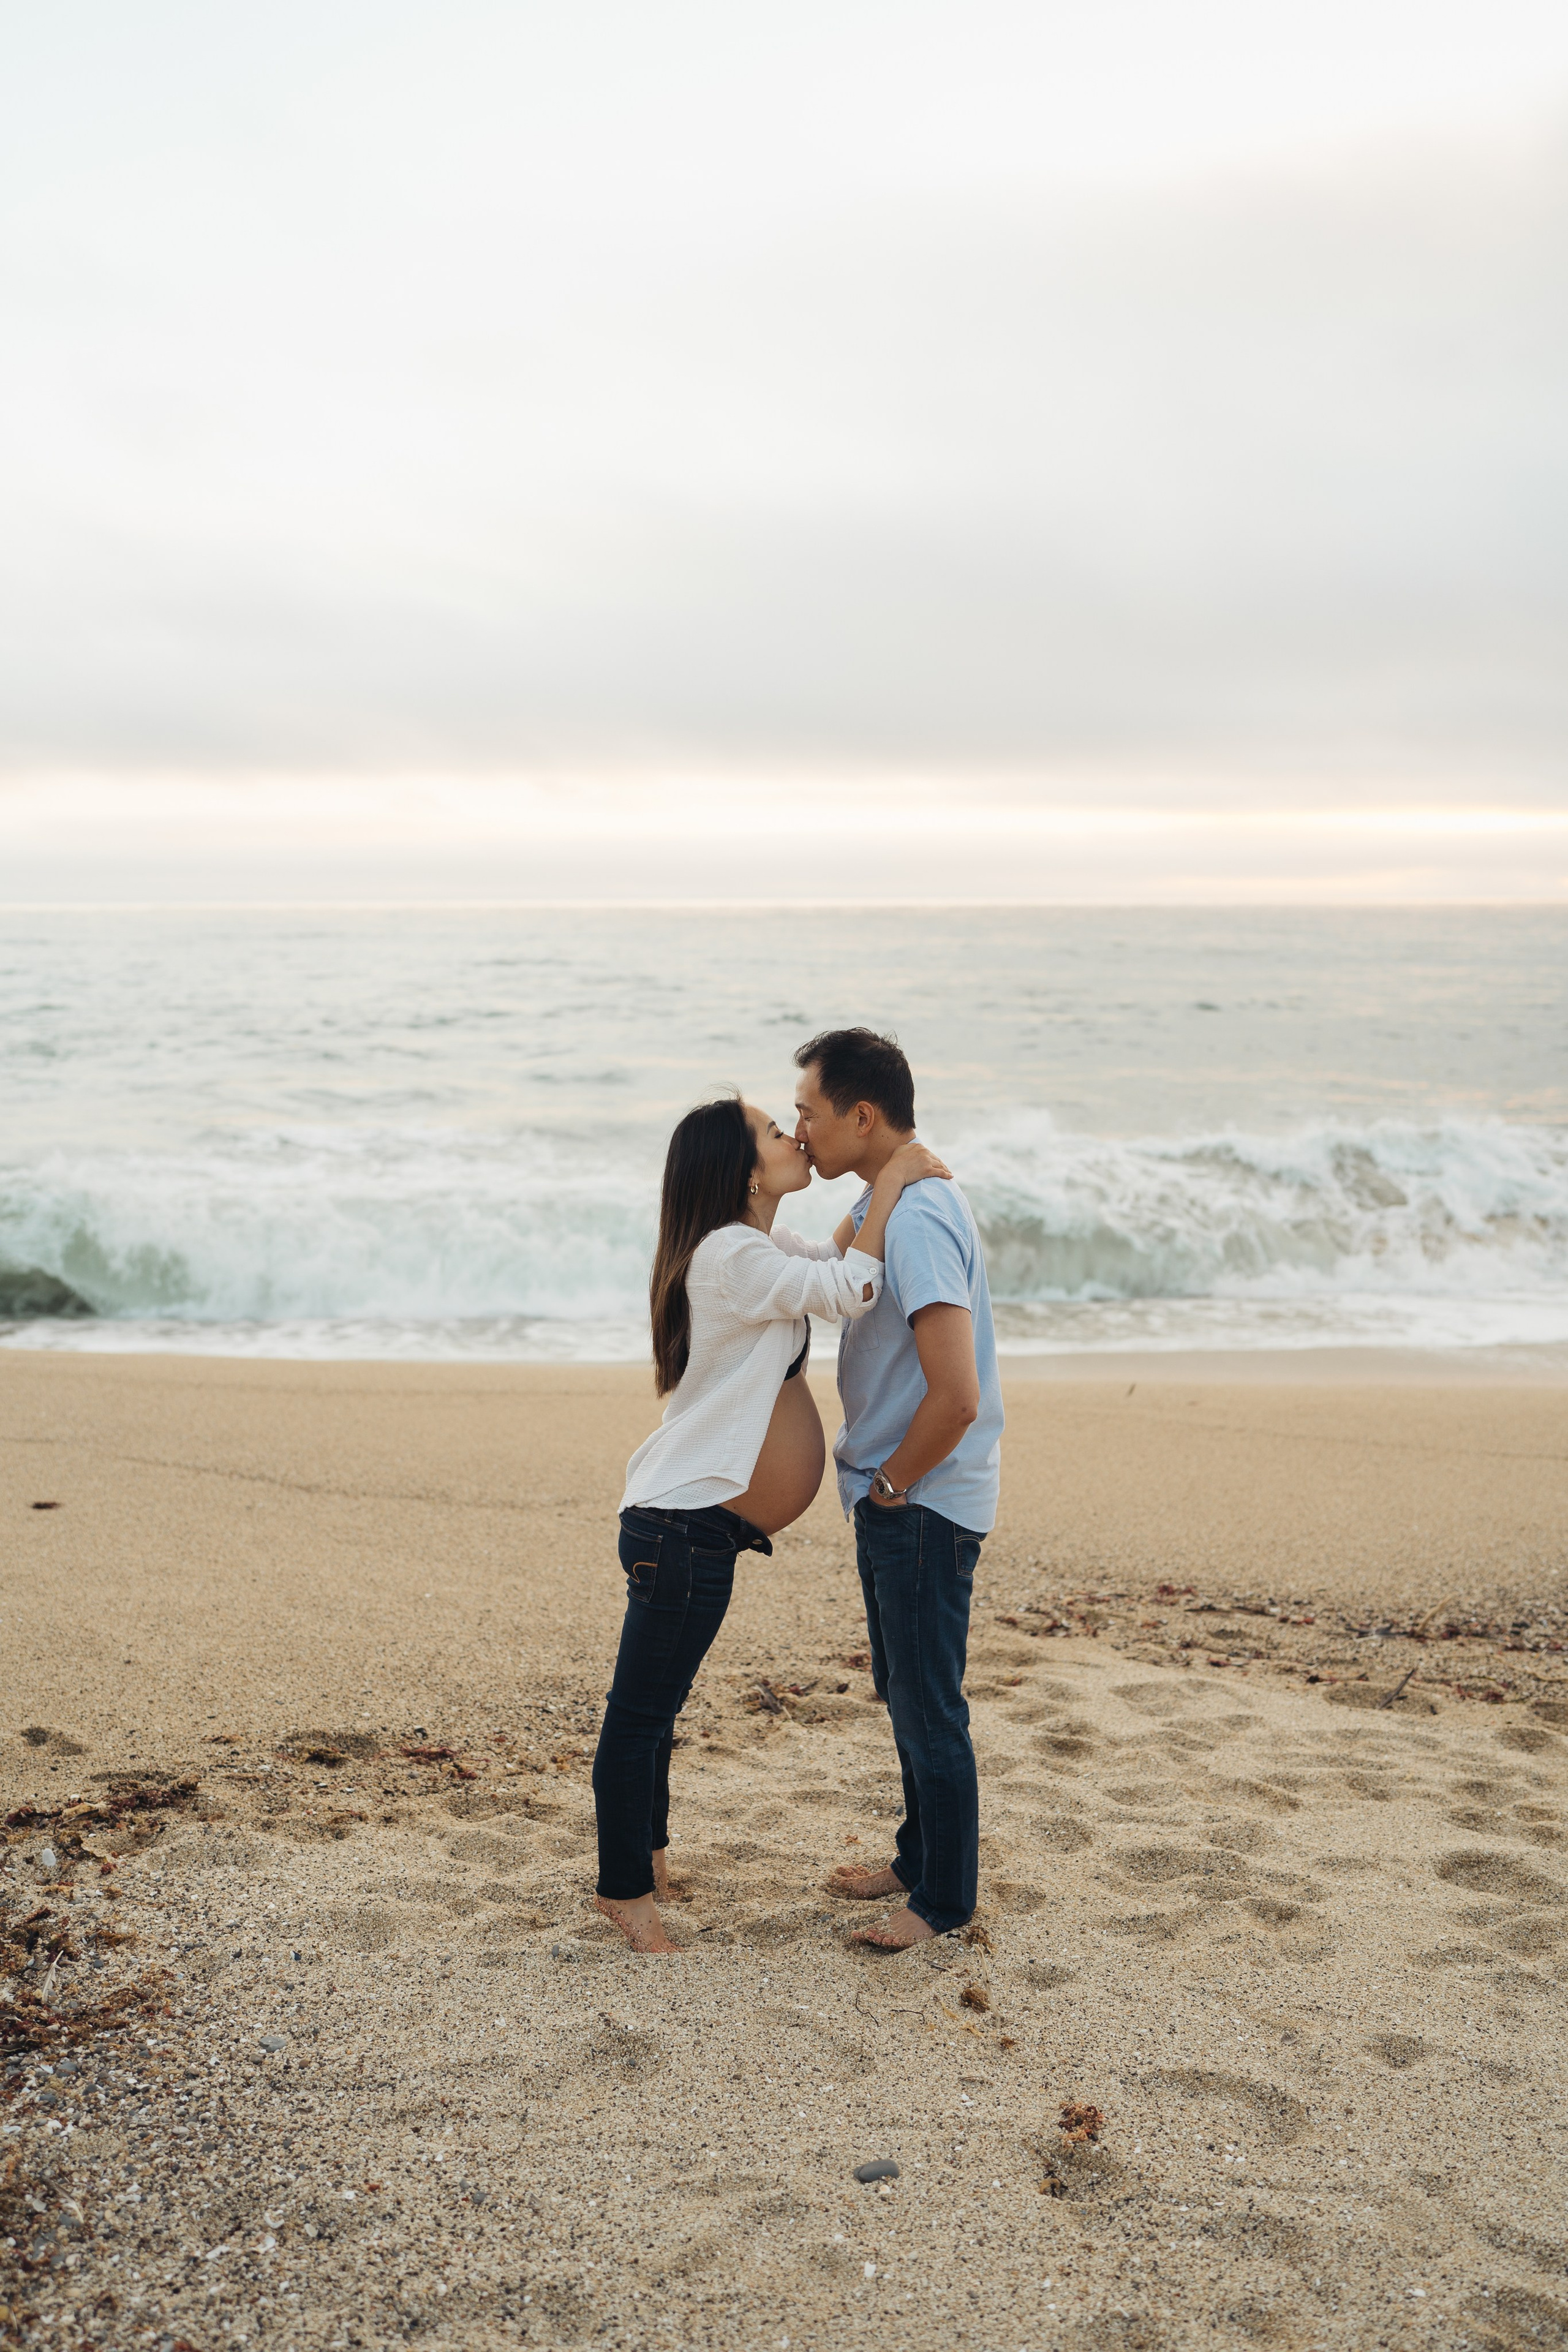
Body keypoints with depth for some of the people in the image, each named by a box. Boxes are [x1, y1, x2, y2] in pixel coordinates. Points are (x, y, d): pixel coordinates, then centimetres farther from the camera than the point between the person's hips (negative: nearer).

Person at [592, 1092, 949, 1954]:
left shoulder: (752, 1248, 14)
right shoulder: (732, 1255, -18)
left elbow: (836, 1259, 26)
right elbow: (851, 1290, -22)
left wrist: (884, 1190, 8)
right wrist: (891, 1182, -13)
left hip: (691, 1520, 10)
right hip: (683, 1527, -10)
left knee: (653, 1705, 21)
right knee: (642, 1710, 2)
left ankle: (646, 1854, 35)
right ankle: (624, 1889, 13)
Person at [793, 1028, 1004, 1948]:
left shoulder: (918, 1222, -26)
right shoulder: (883, 1201, 6)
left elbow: (956, 1397, -30)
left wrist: (890, 1485, -16)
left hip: (926, 1504, -10)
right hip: (892, 1498, 10)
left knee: (930, 1709, 4)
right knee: (905, 1696, 22)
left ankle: (946, 1902, 19)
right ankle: (919, 1859, 38)